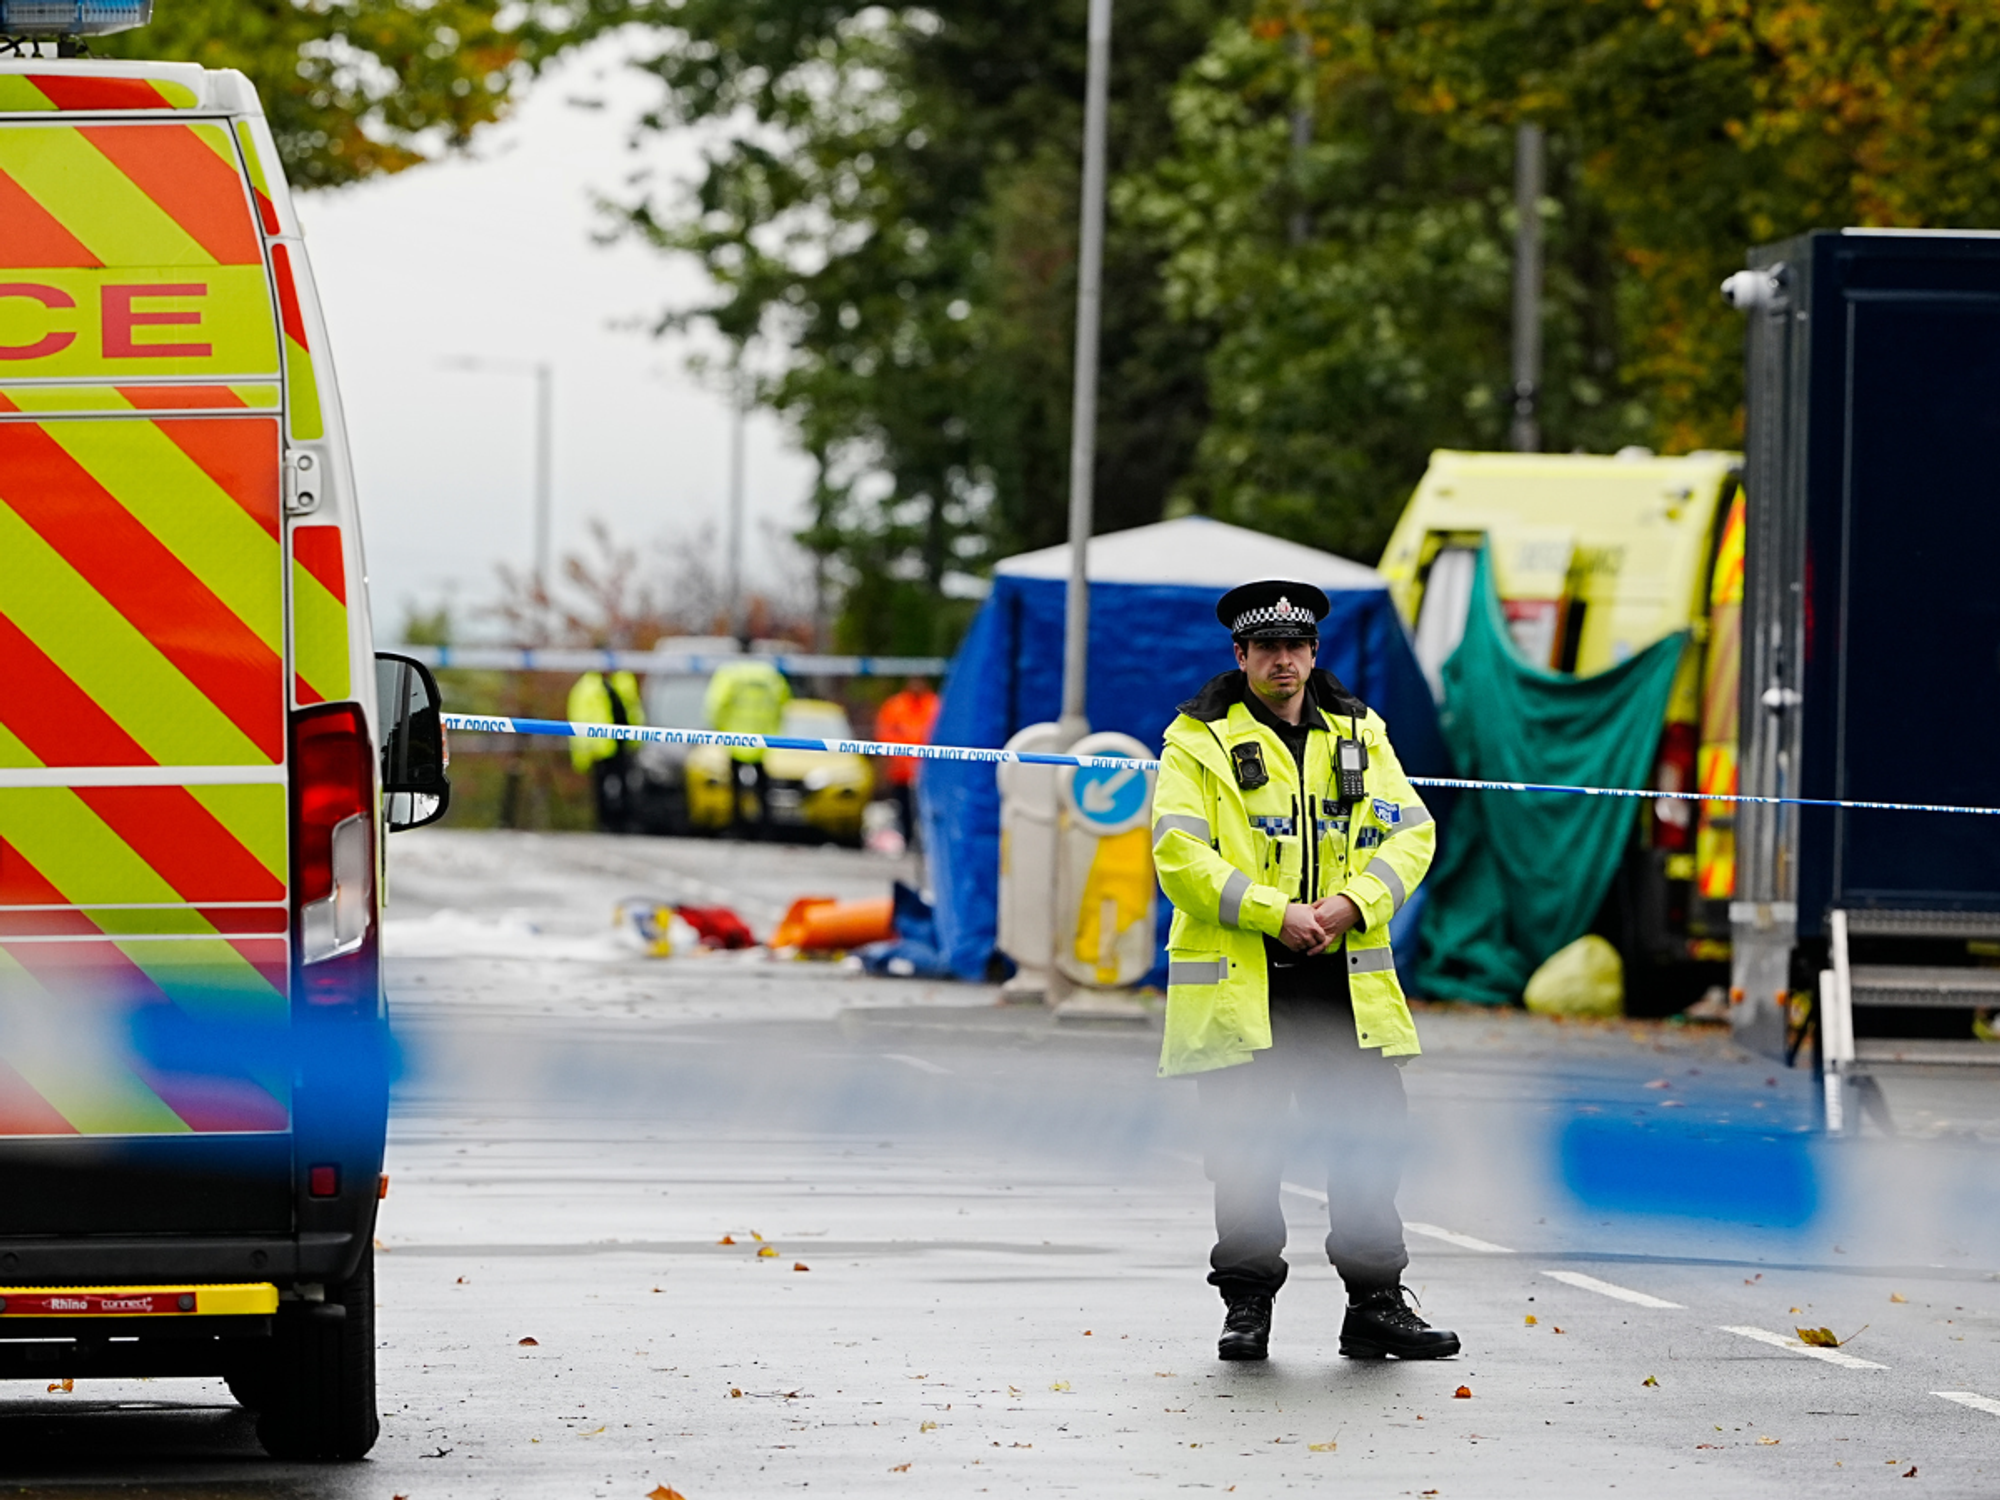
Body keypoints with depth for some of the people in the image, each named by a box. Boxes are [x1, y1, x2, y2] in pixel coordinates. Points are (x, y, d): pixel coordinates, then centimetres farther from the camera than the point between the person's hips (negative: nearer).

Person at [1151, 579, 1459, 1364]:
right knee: (1245, 1153, 2)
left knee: (1369, 1143, 2)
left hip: (1345, 979, 3)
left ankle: (1375, 1305, 8)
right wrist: (1276, 914, -17)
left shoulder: (1360, 735, 13)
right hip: (1239, 983, -3)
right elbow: (1180, 855, -9)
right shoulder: (1199, 740, 1)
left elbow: (1411, 833, 8)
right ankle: (1247, 1306, 12)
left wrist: (1351, 903, -10)